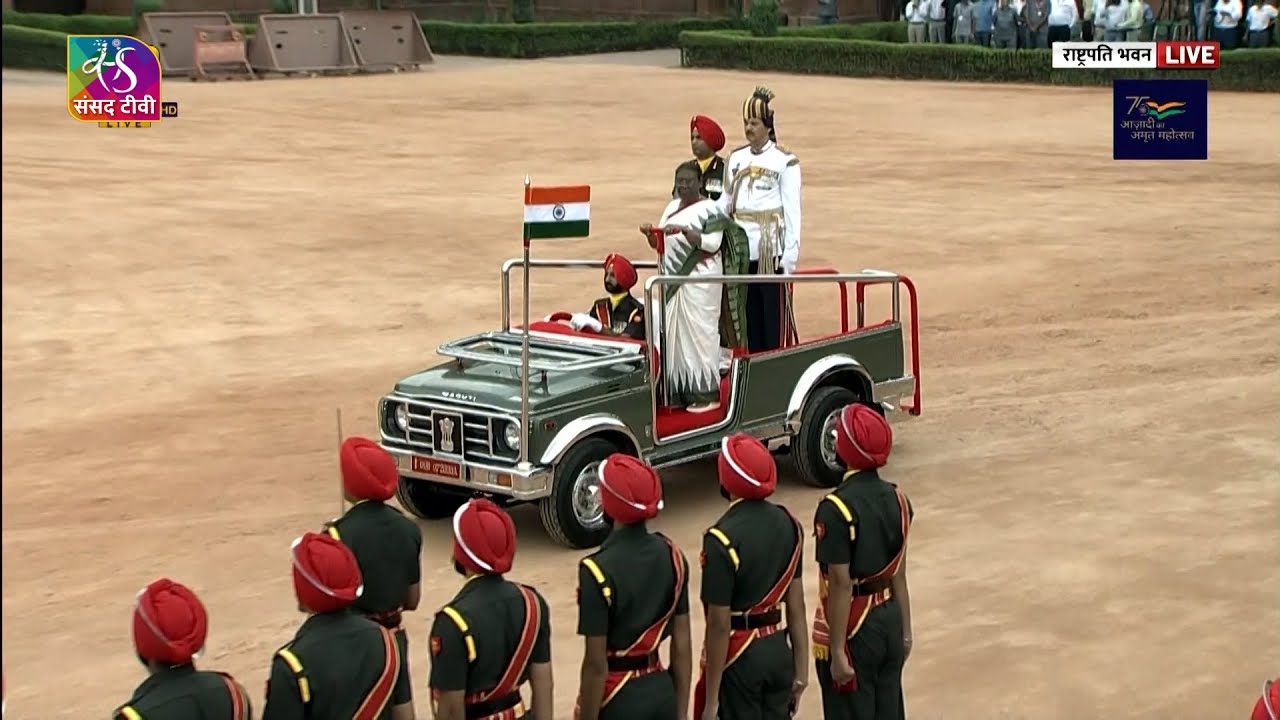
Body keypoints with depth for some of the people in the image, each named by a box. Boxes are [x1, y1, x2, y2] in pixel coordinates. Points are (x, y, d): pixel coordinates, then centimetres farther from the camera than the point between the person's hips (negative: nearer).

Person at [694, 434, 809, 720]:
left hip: (739, 658, -6)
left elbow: (719, 626, -19)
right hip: (778, 651, 6)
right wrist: (801, 670, 11)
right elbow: (796, 605, 4)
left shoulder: (723, 539, -21)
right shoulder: (788, 524, -1)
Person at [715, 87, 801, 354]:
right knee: (748, 317, 9)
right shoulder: (736, 159, 12)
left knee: (774, 316, -3)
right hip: (741, 251, 5)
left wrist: (790, 254, -11)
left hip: (771, 250, -5)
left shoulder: (785, 161, -5)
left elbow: (792, 210, -7)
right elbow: (725, 202, 15)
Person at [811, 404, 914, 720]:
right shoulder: (896, 499, 1)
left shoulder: (836, 508, -21)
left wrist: (838, 652, -16)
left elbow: (840, 587, -20)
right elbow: (899, 576, 7)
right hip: (889, 622, 7)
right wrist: (905, 632, 16)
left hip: (854, 629, -7)